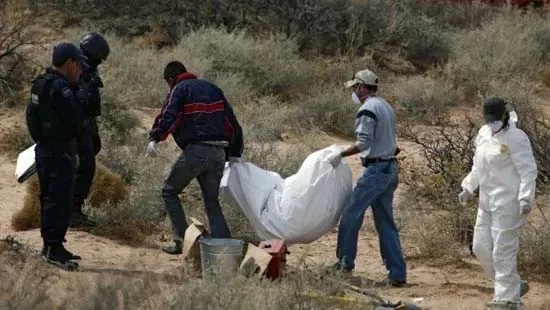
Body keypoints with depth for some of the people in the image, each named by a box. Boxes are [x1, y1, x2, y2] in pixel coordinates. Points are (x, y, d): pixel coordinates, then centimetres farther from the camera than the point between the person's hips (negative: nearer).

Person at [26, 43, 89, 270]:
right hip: (59, 151, -10)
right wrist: (79, 93, -9)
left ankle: (50, 246, 24)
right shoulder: (60, 87, -19)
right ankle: (54, 248, -10)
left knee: (50, 199, 16)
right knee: (59, 200, -9)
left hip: (44, 149, 10)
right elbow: (76, 117, -22)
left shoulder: (42, 84, 13)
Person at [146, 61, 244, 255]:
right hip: (218, 153, 6)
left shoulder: (180, 90, 3)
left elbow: (168, 116, -16)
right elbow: (232, 123, 22)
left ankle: (182, 240, 2)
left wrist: (154, 139, -24)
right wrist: (234, 154, 27)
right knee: (212, 201, 13)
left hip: (195, 150, -6)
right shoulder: (213, 89, 22)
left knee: (170, 192, 11)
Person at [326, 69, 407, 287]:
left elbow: (363, 143, -20)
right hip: (390, 168, 9)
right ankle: (397, 273, 6)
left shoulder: (368, 110, -12)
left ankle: (345, 262, 7)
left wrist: (341, 155, -12)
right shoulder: (385, 107, 18)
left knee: (351, 214, 0)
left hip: (376, 169, -9)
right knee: (386, 222, 9)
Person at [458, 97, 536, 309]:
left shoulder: (515, 137, -14)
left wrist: (526, 198, -24)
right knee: (481, 247, 10)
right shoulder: (484, 133, 10)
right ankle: (515, 286, 24)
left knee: (503, 251, -5)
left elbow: (528, 171, -15)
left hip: (507, 202, -9)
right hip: (487, 201, 9)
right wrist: (468, 189, 15)